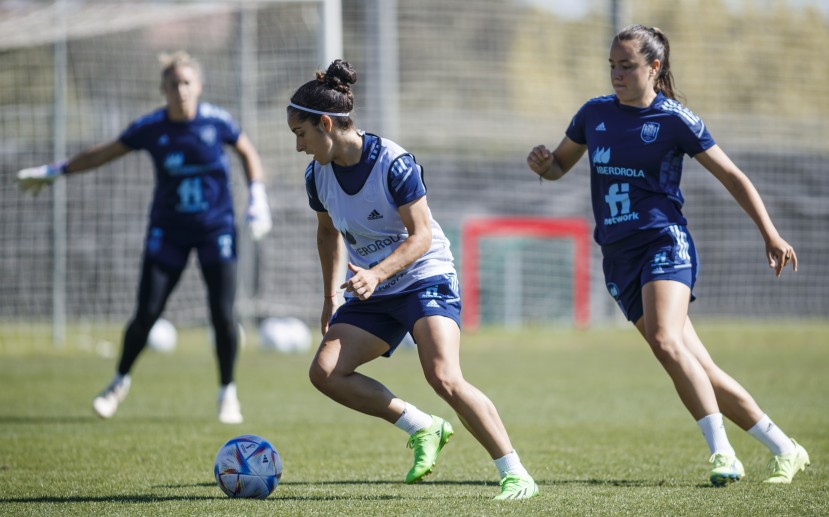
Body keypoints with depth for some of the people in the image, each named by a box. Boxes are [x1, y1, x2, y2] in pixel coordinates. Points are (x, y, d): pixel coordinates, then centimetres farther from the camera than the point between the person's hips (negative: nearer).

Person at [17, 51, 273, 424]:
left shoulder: (216, 122, -11)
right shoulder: (150, 128, -9)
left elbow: (248, 154, 7)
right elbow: (104, 154, 5)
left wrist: (257, 200, -3)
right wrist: (54, 172, 8)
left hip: (216, 229, -1)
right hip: (168, 231, 1)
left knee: (222, 314, -9)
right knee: (146, 314, -4)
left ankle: (227, 393, 11)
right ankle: (120, 381, 22)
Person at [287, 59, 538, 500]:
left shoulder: (394, 163, -21)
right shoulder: (318, 175, -1)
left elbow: (421, 236, -22)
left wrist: (377, 274, -37)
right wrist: (331, 297, 16)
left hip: (426, 279, -7)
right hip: (372, 295, 7)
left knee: (443, 377, -26)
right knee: (325, 371, -12)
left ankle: (515, 475, -19)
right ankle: (423, 428, 0)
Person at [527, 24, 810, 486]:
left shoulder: (674, 119, -4)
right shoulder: (595, 114, 10)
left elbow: (733, 177, 1)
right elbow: (560, 165, 23)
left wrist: (770, 235, -6)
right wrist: (542, 164, -2)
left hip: (665, 243, -4)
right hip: (619, 257, 4)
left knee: (666, 340, -30)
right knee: (702, 372, -1)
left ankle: (722, 452, -28)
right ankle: (785, 450, 8)